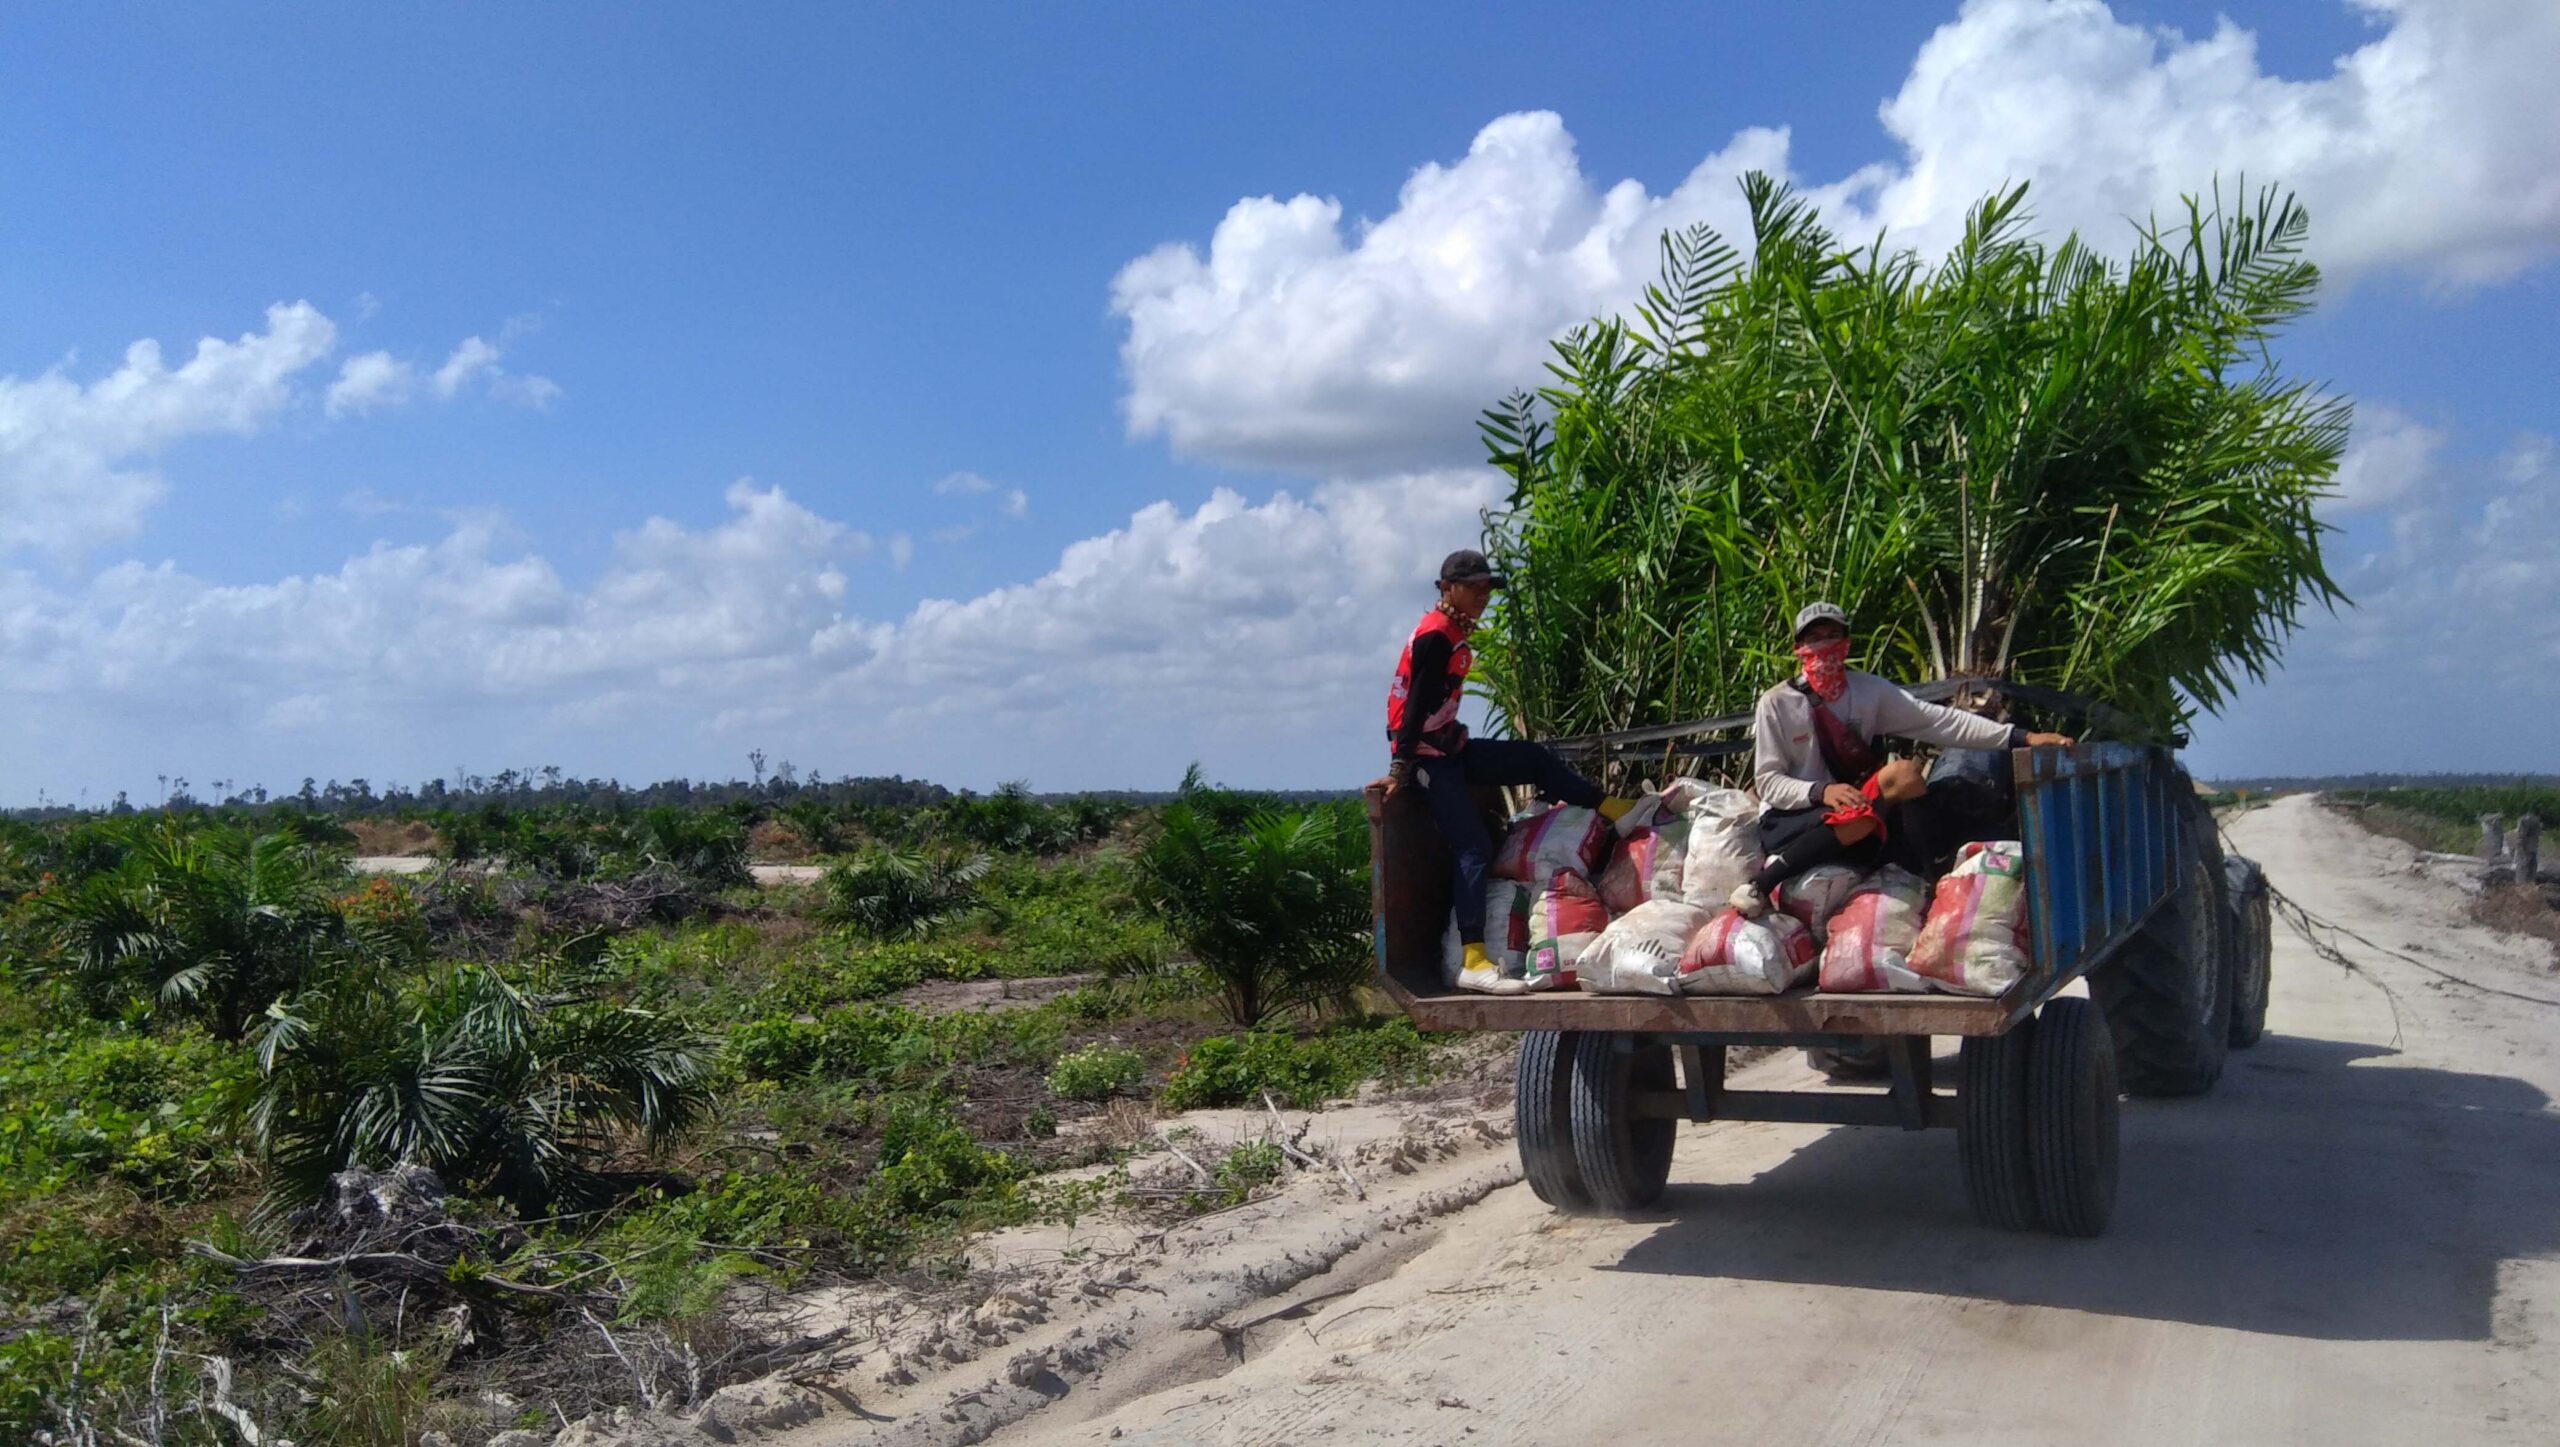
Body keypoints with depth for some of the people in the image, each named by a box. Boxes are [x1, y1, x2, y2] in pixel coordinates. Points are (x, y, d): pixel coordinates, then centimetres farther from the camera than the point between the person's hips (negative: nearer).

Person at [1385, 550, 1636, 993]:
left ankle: (1614, 809, 24)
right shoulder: (1435, 636, -16)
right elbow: (1415, 705, -21)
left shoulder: (1455, 632, 14)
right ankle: (1474, 962, -20)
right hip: (1426, 757, -10)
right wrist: (1401, 768, -24)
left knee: (1533, 759, 11)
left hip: (1450, 748, 10)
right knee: (1474, 847, -15)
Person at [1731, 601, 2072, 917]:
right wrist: (1821, 791, -27)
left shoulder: (1870, 691, 2)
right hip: (1787, 821, -3)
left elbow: (1938, 720, -7)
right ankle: (1761, 884, -31)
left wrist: (2022, 738, -16)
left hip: (1851, 813, 3)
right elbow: (1767, 781, -8)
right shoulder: (1776, 703, -7)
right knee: (1857, 818, -37)